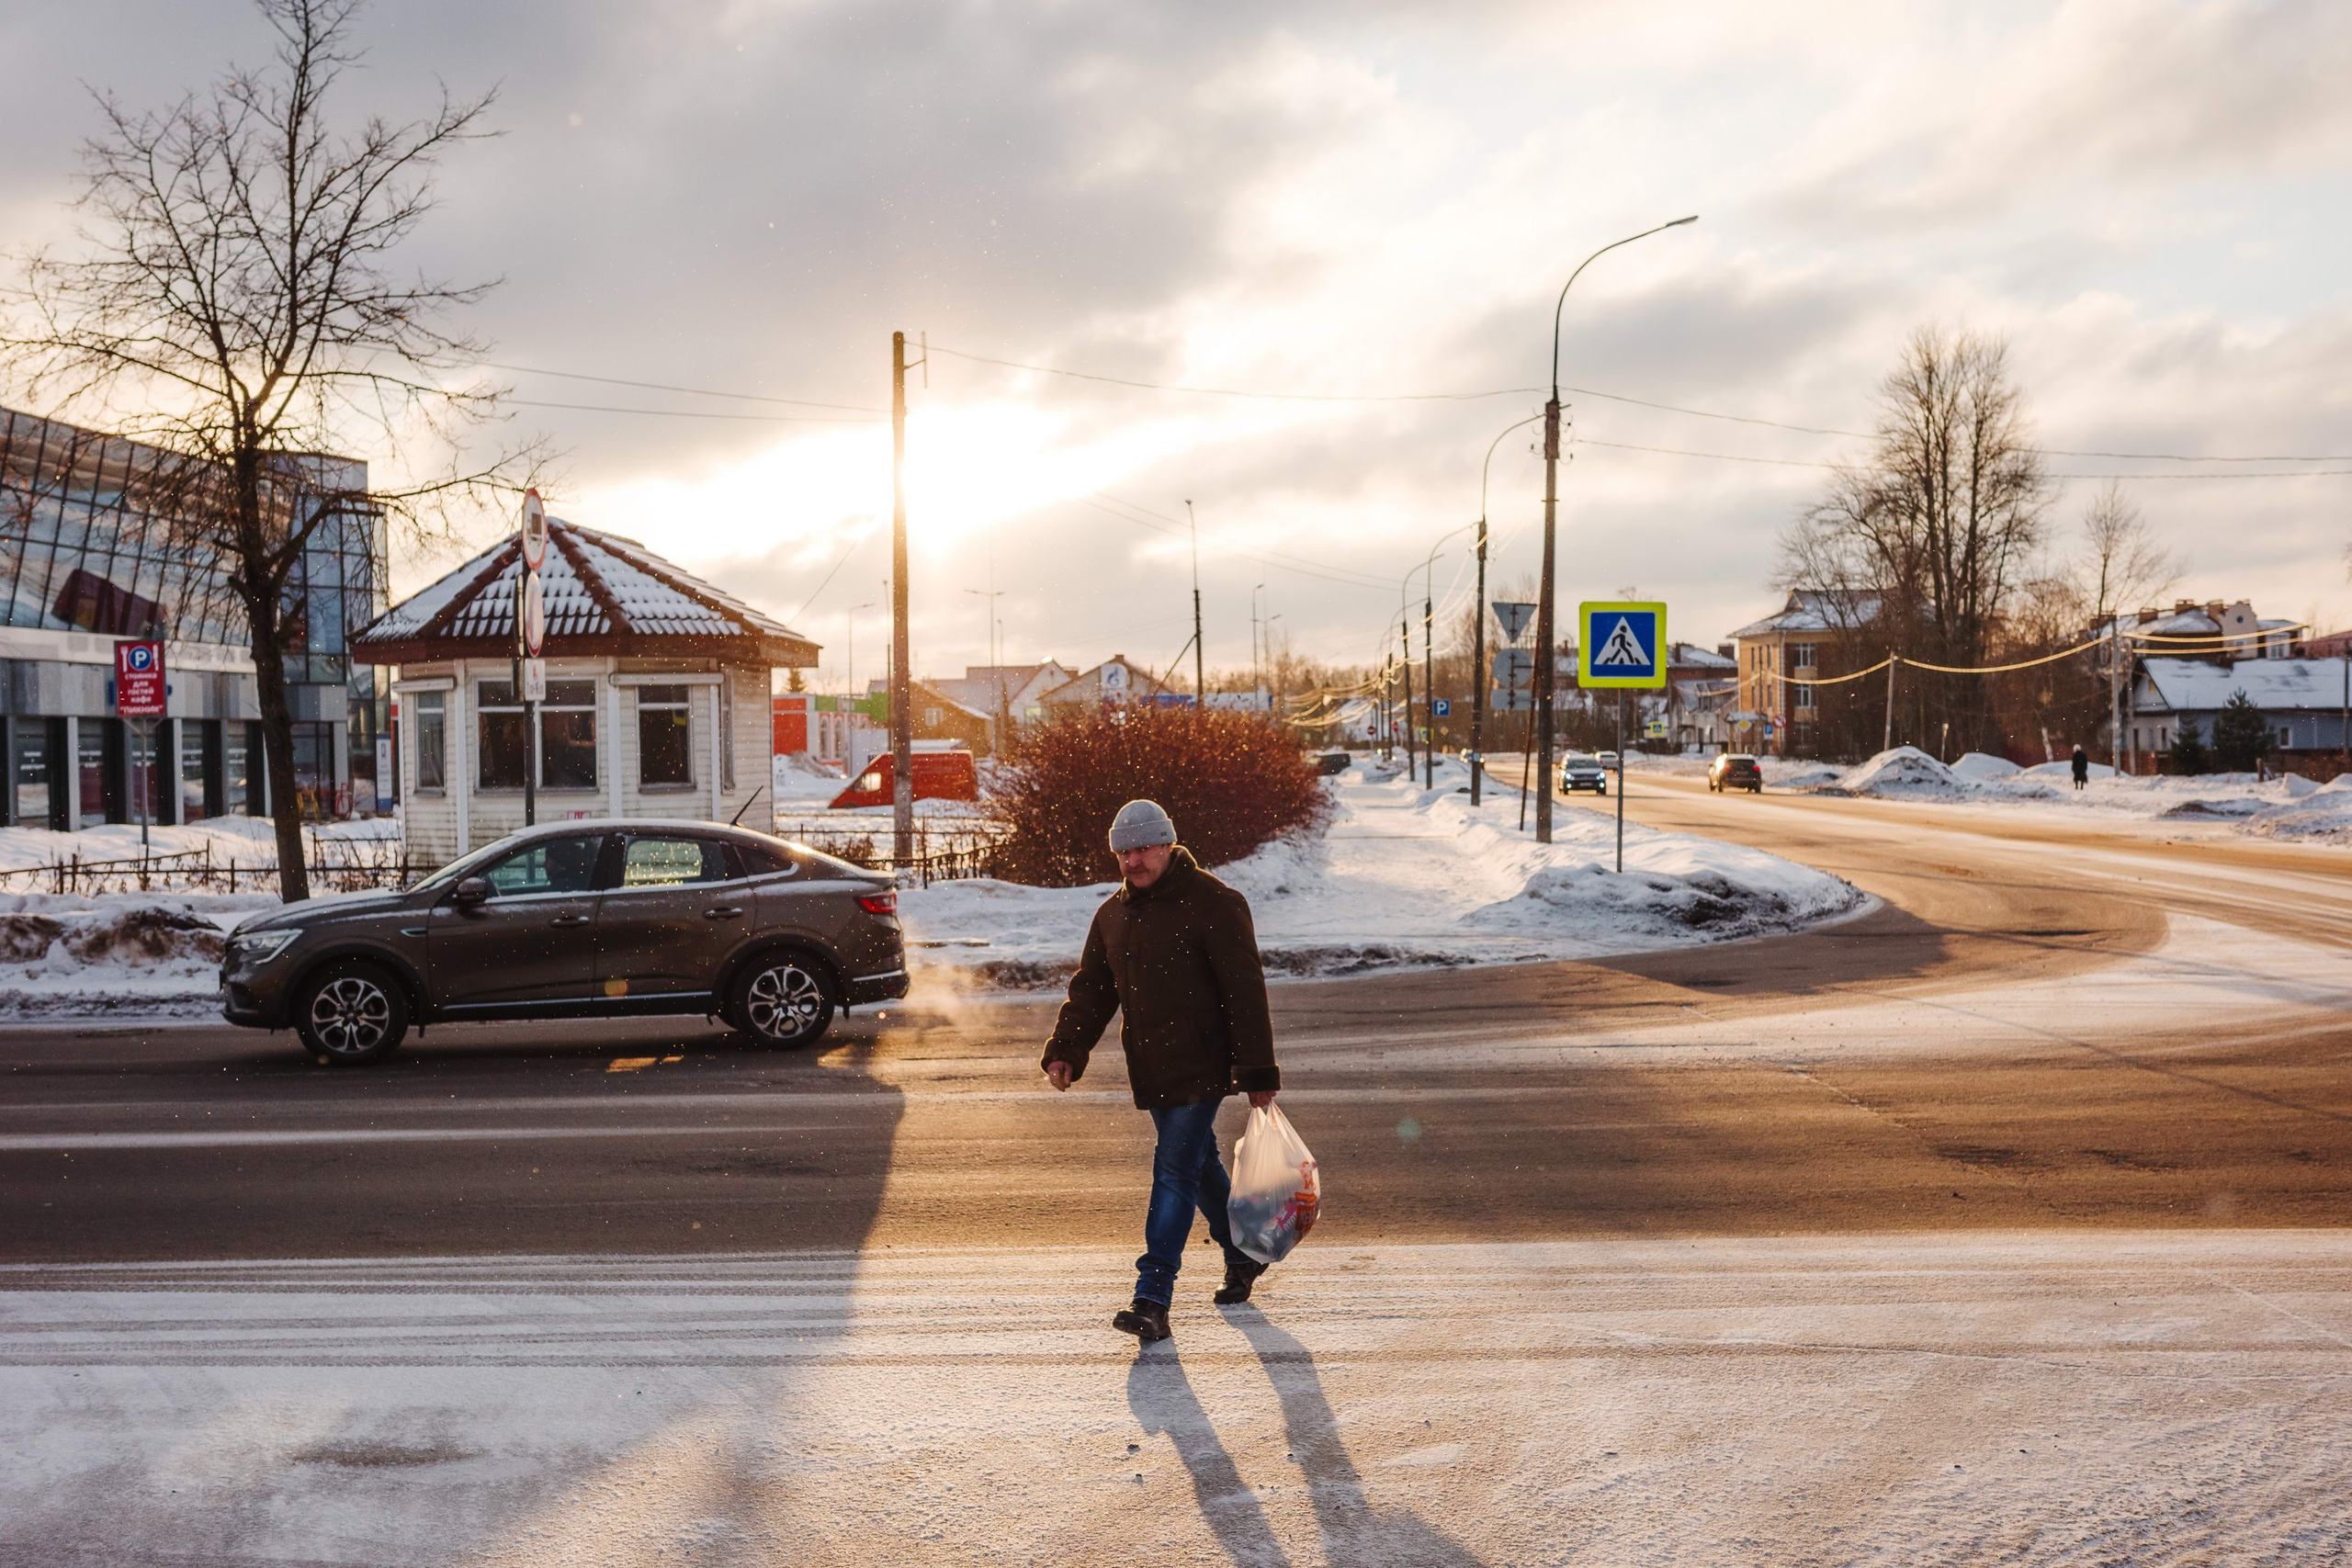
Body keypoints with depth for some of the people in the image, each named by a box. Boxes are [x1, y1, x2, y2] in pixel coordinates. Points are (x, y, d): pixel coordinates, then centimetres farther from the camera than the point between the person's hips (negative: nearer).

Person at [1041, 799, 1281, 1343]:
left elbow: (1245, 991, -12)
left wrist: (1259, 1072, -15)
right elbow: (1091, 990, 14)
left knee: (1174, 1171, -10)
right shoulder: (1112, 915, 10)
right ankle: (1243, 1255, 37)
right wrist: (1065, 1051, -1)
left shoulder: (1213, 904, -11)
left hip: (1202, 1067, -7)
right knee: (1199, 1165, 17)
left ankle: (1153, 1299, -10)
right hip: (1150, 1071, 7)